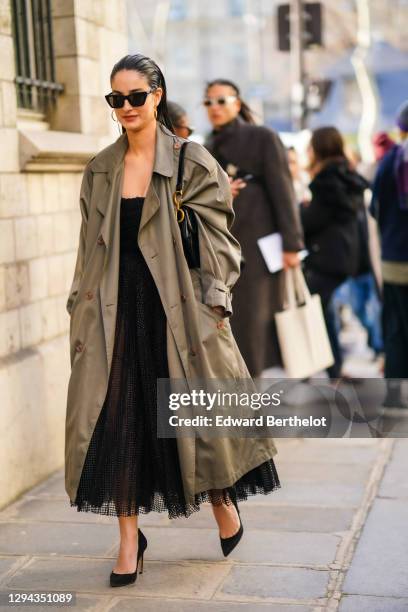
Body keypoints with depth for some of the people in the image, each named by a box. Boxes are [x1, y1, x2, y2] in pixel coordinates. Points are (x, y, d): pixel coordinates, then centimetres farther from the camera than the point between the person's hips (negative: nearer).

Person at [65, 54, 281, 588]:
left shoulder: (193, 163, -3)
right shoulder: (100, 170, 10)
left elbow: (217, 242, -3)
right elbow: (90, 248, 13)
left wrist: (215, 304, -10)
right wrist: (81, 312, 9)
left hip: (178, 304, -3)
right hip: (116, 307, 3)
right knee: (117, 417, 1)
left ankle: (223, 501, 33)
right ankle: (129, 539, 12)